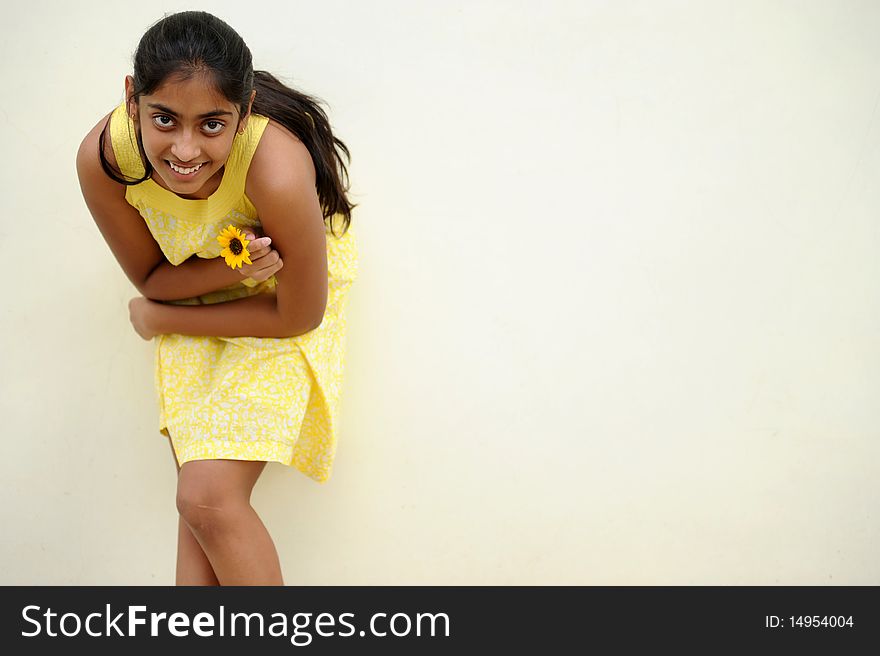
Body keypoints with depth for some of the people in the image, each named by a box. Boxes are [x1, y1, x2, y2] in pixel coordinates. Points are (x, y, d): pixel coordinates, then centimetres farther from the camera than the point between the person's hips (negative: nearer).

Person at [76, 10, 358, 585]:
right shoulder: (103, 159, -28)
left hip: (284, 293, -4)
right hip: (195, 285, 4)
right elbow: (151, 276, -9)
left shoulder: (277, 172, -39)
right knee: (199, 501, 1)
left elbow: (299, 315, -23)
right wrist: (227, 267, -32)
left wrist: (159, 318, -13)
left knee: (210, 497, -13)